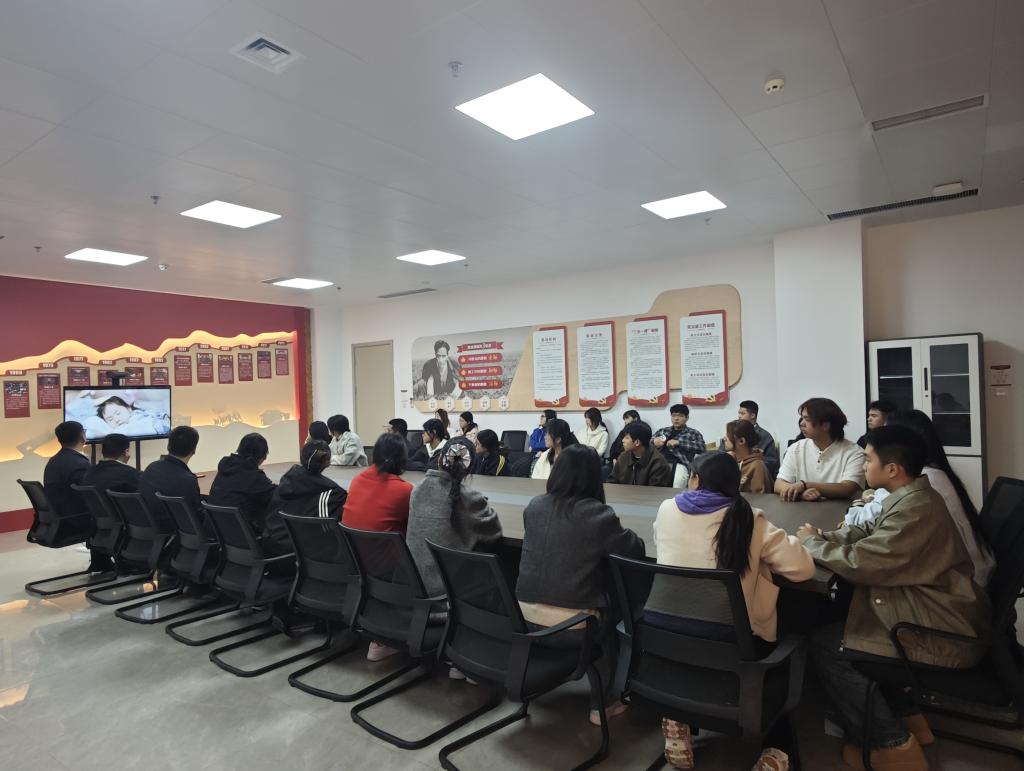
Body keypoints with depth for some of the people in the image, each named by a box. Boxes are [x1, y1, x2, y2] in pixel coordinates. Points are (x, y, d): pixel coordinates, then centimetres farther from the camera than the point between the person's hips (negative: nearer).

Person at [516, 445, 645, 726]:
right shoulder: (597, 514, -16)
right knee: (610, 615, 27)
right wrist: (624, 533, 15)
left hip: (528, 609, 5)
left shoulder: (534, 506, 0)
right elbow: (635, 549, -6)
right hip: (572, 616, -5)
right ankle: (601, 705, 31)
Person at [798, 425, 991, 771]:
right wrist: (825, 537, -1)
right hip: (941, 614, 10)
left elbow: (859, 563, -25)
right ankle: (906, 715, 23)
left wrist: (812, 543, -8)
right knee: (840, 618, 16)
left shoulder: (914, 510, -27)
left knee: (825, 645, -7)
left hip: (946, 634, -10)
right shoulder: (913, 496, 6)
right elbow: (869, 532, 16)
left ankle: (893, 743, 7)